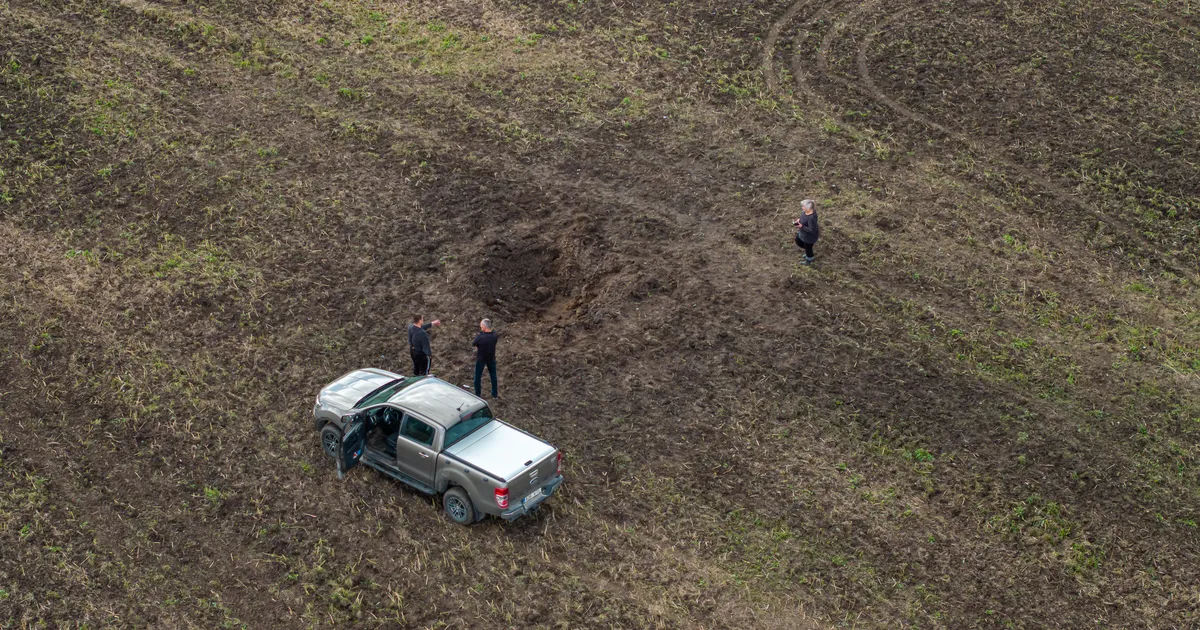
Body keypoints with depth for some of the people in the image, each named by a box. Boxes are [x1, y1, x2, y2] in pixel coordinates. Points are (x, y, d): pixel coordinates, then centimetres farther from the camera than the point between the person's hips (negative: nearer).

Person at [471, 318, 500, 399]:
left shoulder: (480, 337, -31)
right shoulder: (495, 335, -20)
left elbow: (473, 344, -13)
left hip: (481, 359, -3)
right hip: (491, 359, 3)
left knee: (478, 376, 17)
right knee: (493, 376, 21)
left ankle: (477, 394, 28)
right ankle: (495, 394, 32)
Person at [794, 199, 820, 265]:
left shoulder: (811, 218, -40)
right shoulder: (809, 210, -14)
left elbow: (812, 230, -33)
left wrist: (801, 227, -32)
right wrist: (799, 220, -8)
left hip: (809, 236, -9)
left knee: (808, 248, 19)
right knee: (798, 242, 29)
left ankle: (808, 261, 47)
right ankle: (807, 252, 51)